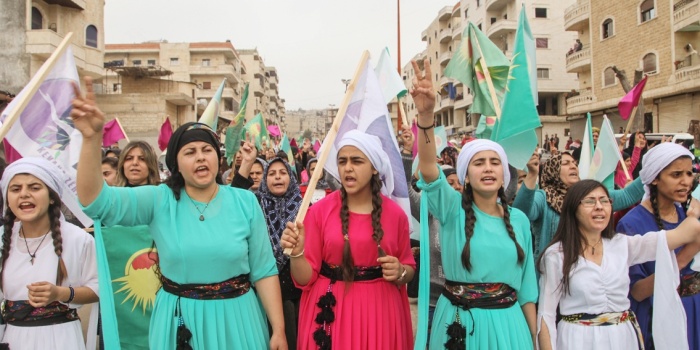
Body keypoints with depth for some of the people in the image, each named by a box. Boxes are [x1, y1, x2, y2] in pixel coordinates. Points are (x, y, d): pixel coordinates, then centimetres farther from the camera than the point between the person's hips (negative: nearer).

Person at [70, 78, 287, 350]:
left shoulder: (245, 202, -5)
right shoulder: (160, 200, -5)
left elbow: (264, 270, -4)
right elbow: (94, 200, -18)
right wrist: (92, 138, -33)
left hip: (235, 318, 0)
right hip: (179, 320, 1)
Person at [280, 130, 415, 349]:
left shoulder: (395, 213, -2)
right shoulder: (320, 210, -6)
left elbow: (409, 269, 8)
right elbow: (306, 278, -5)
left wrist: (399, 272, -13)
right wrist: (296, 252, -24)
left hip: (380, 311, 1)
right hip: (331, 312, -1)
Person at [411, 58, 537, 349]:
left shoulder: (519, 219, 2)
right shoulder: (454, 209, -8)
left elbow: (526, 282, 8)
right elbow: (428, 170, -28)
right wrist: (426, 115, -42)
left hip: (507, 322, 3)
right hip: (460, 322, -2)